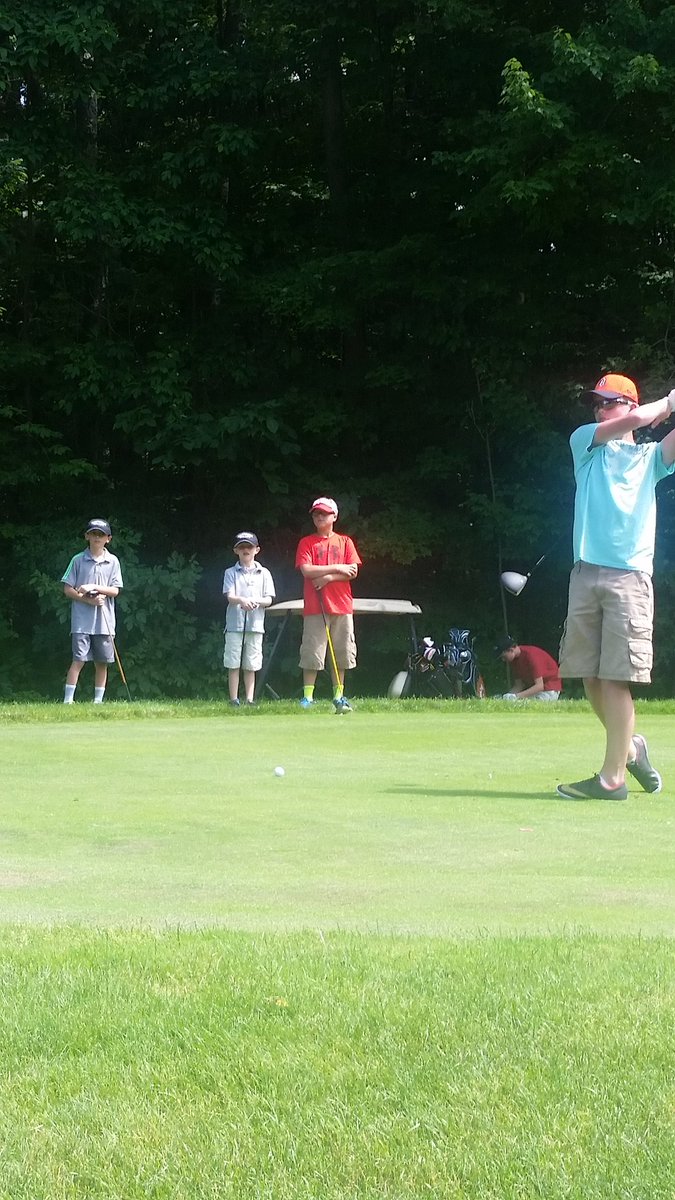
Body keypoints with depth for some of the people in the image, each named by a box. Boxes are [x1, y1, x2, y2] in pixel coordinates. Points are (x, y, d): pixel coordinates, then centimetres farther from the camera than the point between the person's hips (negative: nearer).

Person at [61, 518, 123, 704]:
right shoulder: (78, 560, 4)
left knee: (102, 662, 4)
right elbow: (68, 589, 1)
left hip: (104, 621, 2)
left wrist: (94, 587, -13)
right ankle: (68, 700, -8)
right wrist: (89, 600, -11)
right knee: (79, 660, -9)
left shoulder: (113, 562, 8)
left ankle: (98, 700, 12)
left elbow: (115, 591, 2)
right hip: (82, 620, -2)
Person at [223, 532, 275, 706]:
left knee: (251, 666, 5)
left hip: (255, 625, 2)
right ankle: (234, 700, 2)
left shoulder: (263, 573, 10)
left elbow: (269, 599, 5)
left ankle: (250, 699, 10)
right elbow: (230, 596, -7)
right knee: (233, 665, -2)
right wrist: (242, 600, -29)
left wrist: (256, 601, -18)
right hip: (235, 624, -1)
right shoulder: (231, 573, 5)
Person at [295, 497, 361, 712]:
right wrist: (337, 568, -10)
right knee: (312, 653, -5)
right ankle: (307, 696, -2)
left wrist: (327, 577, -11)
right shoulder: (306, 543, 7)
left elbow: (353, 571, 1)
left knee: (341, 653, 4)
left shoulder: (344, 542, 12)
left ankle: (338, 696, 11)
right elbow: (306, 570, -8)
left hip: (341, 605, 2)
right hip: (315, 606, -2)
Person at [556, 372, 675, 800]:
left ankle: (612, 777, -8)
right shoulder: (585, 442, 14)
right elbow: (636, 420, 1)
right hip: (586, 572, 3)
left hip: (630, 576, -2)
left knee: (616, 678, -9)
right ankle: (630, 746, 25)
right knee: (589, 675, 3)